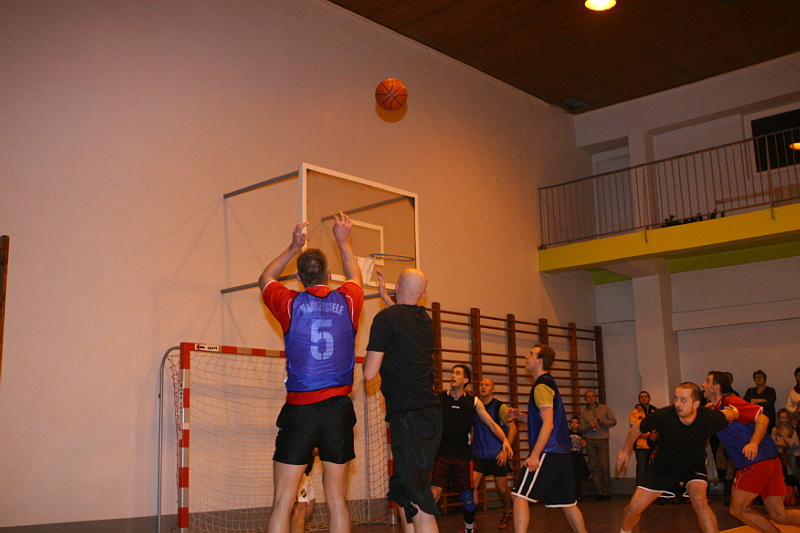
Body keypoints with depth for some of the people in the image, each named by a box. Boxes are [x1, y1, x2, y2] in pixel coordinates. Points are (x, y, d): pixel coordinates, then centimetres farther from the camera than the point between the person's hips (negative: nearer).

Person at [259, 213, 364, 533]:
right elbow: (355, 278, 28)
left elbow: (265, 279, 21)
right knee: (337, 501, 8)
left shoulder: (292, 304, -2)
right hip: (339, 410, 2)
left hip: (300, 410, -2)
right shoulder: (347, 302, 3)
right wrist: (343, 241, 38)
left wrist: (294, 248, 26)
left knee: (283, 503, 1)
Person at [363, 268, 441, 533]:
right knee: (402, 493, 19)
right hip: (431, 412, 8)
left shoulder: (386, 318, -9)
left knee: (416, 500, -9)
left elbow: (369, 372, -11)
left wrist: (367, 356, 10)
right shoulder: (425, 320, 13)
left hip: (408, 416, -8)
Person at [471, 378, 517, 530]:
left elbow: (512, 428, -6)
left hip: (497, 455, -3)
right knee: (471, 486, -11)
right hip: (478, 454, 3)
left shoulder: (500, 406, -2)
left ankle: (507, 513, 34)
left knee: (502, 488, 6)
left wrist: (505, 449, -14)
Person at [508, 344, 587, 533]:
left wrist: (534, 455, -21)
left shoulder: (541, 386, -11)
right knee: (566, 501, 16)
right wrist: (521, 416, 16)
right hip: (562, 452, 10)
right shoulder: (550, 383, 18)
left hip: (548, 452, -10)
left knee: (520, 496, -10)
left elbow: (548, 424, -19)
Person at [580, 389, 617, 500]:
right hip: (590, 441, 1)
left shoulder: (604, 408, 10)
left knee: (605, 466, -9)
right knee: (594, 467, -2)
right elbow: (581, 429, 9)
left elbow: (613, 421, 9)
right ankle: (598, 492, 2)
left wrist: (604, 423, -10)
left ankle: (607, 492, -1)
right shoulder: (583, 412, 12)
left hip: (602, 440, -1)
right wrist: (588, 426, -12)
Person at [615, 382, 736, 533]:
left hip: (694, 465, 0)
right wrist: (625, 450, 3)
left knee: (699, 500, -30)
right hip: (663, 465, 0)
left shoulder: (710, 418, -28)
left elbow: (732, 414, -2)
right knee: (634, 508, -3)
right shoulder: (663, 416, -30)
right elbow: (637, 428, -8)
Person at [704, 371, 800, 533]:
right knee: (778, 515, 10)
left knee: (738, 509, 3)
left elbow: (763, 418, -17)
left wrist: (754, 443, -31)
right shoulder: (715, 409, 20)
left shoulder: (729, 401, -8)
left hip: (755, 461, -9)